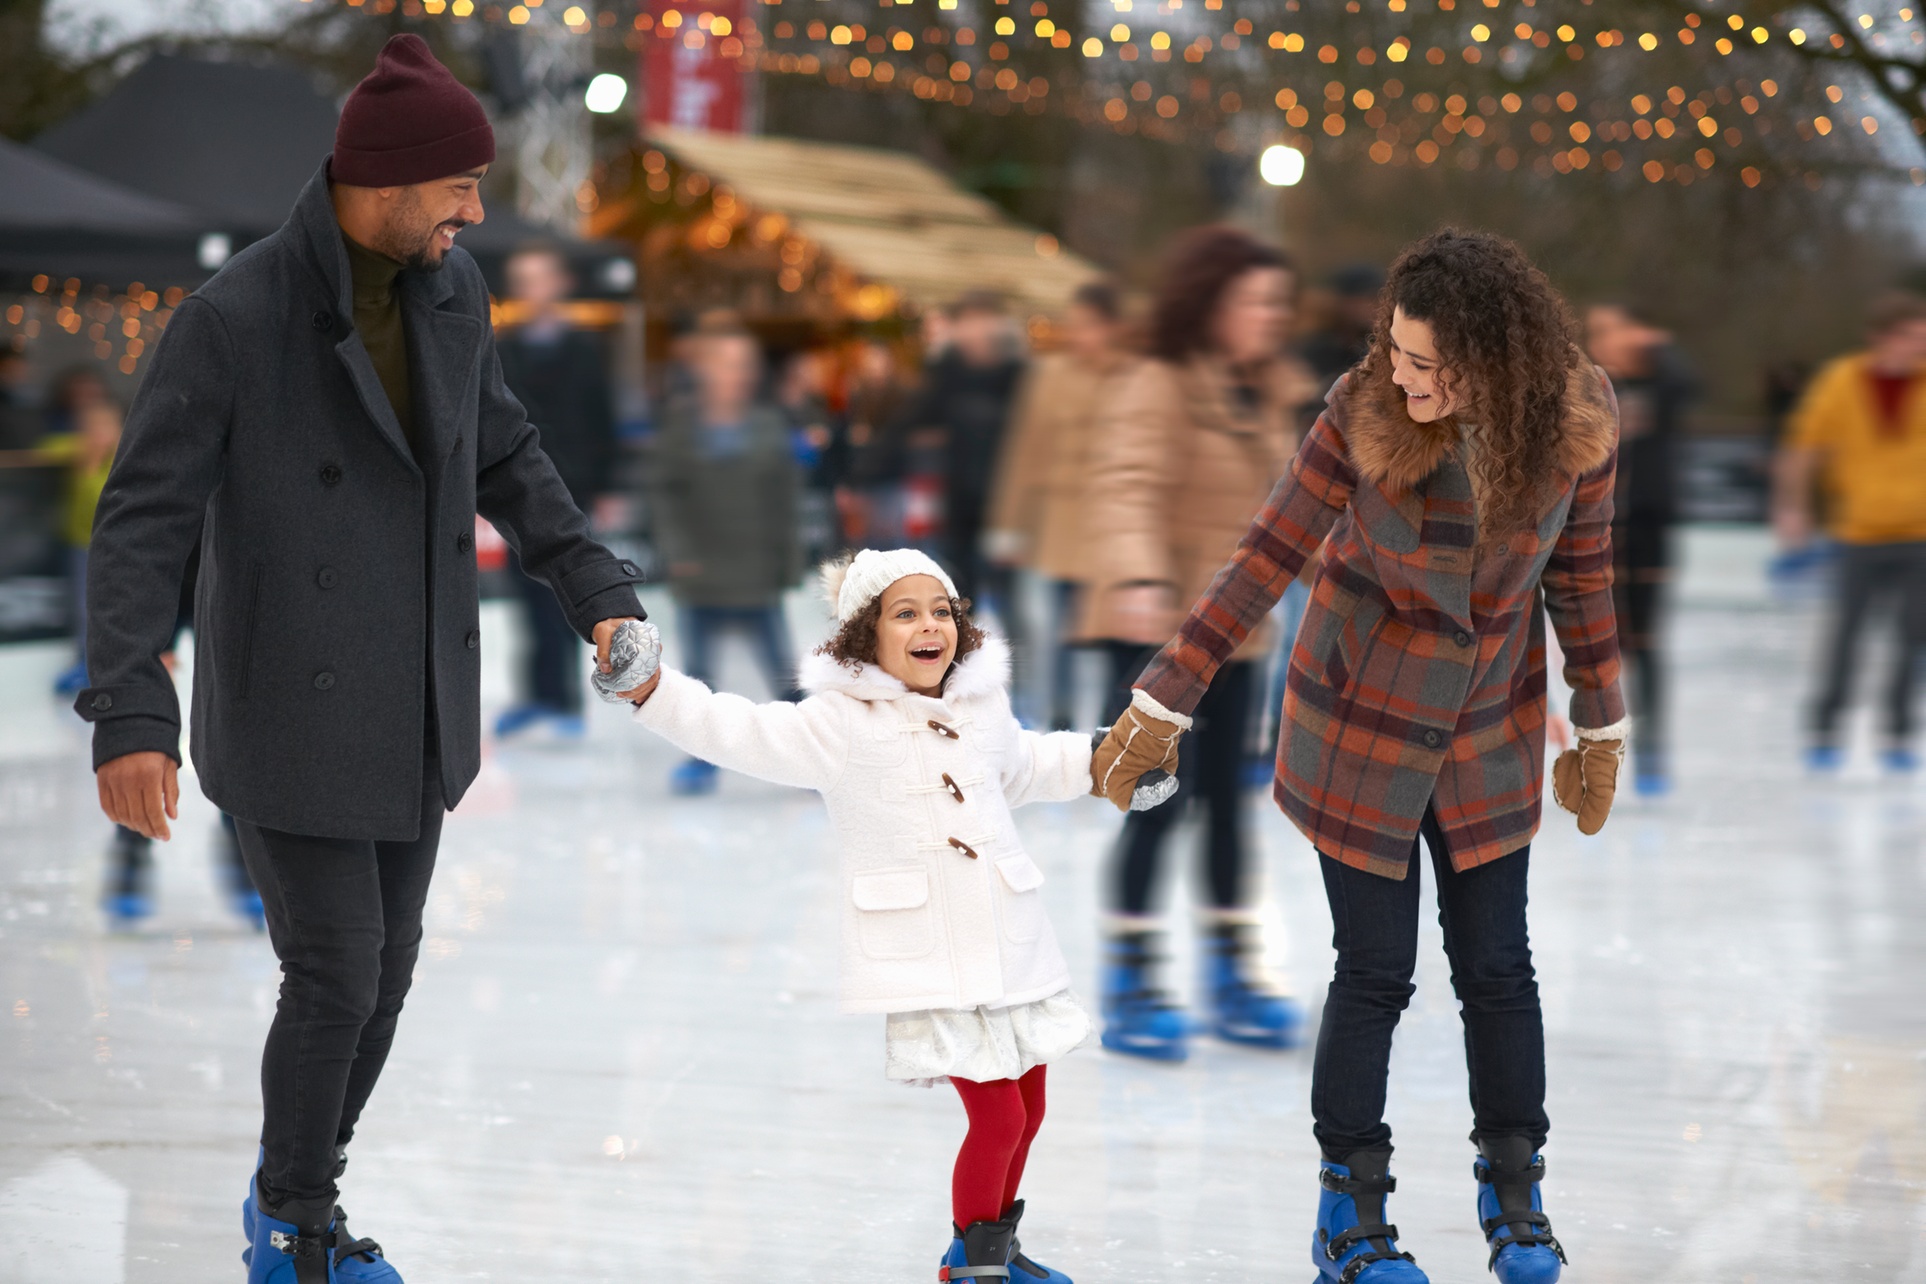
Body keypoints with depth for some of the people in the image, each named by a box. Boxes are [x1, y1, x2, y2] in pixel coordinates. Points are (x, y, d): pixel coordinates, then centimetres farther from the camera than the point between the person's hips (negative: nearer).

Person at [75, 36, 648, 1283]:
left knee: (385, 964, 13)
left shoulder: (450, 289, -3)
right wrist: (130, 718, -29)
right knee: (335, 976, -3)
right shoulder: (233, 317, -22)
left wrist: (598, 590, 6)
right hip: (290, 712, -6)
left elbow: (503, 455, 14)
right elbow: (145, 521, -21)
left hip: (415, 702, 6)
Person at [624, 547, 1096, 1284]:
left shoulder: (981, 707, 9)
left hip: (1012, 946, 6)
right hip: (929, 963, -6)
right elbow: (743, 735, -19)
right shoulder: (842, 724, -9)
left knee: (1027, 1110, 14)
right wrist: (653, 691, -31)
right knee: (996, 1115, -10)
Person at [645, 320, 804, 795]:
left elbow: (785, 496, 6)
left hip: (758, 577, 0)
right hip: (701, 577, 0)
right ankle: (702, 759, 19)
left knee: (783, 672, 0)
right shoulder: (682, 425, -2)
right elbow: (664, 490, -2)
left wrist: (788, 559, 3)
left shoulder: (769, 425, 2)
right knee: (699, 671, 8)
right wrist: (678, 549, -10)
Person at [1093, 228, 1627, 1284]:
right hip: (1359, 722, -2)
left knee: (1496, 967, 7)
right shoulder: (1363, 415, -22)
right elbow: (1265, 559, -16)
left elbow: (1581, 572, 0)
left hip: (1488, 735, 2)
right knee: (1375, 971, 1)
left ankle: (1514, 1200, 25)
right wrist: (1161, 701, -16)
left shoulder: (1572, 422, -14)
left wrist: (1600, 731, 8)